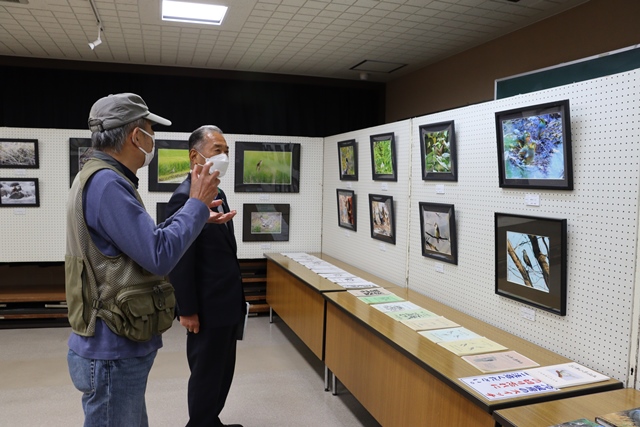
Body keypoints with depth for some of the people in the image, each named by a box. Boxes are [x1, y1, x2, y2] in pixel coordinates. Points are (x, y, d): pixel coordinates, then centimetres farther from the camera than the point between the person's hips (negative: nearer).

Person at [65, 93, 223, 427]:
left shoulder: (105, 179, 11)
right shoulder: (106, 182, -22)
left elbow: (145, 242, 18)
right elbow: (159, 256, -26)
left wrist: (196, 216, 16)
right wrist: (196, 204, -14)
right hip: (113, 352, -10)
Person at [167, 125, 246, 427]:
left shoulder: (218, 193, 10)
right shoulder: (185, 198, -19)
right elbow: (180, 262, -20)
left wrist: (236, 296, 17)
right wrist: (187, 311, -17)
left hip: (227, 303, 9)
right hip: (208, 307, -9)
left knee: (223, 372, 20)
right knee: (207, 374, 9)